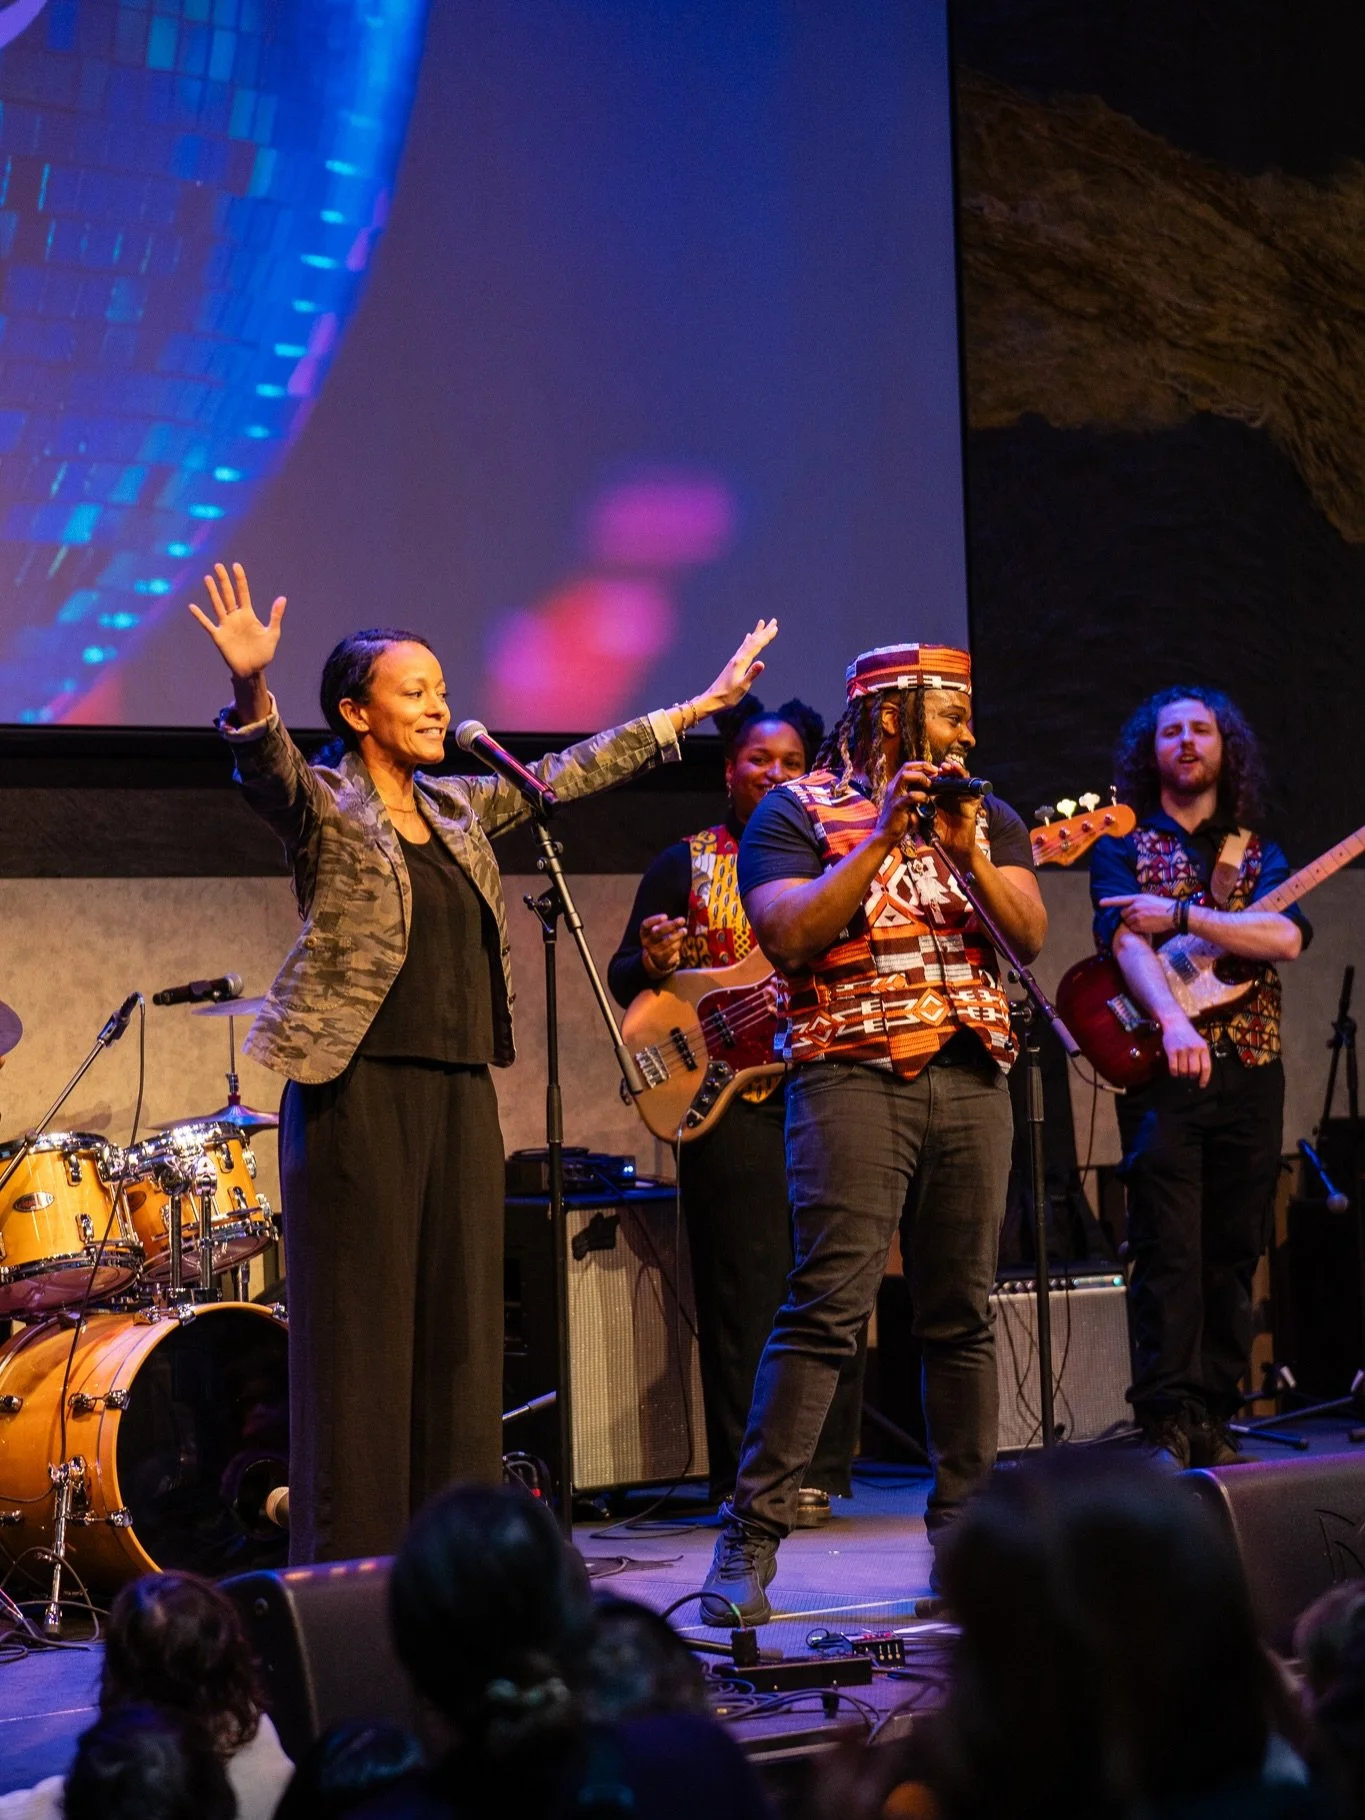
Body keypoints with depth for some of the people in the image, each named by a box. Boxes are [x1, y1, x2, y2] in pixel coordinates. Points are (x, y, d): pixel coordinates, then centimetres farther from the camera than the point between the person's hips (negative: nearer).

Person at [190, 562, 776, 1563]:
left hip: (460, 1094, 7)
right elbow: (266, 767, -23)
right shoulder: (322, 805, -2)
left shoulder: (459, 807, 16)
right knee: (362, 1340, -6)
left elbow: (576, 770, 22)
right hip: (360, 1094, -6)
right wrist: (251, 690, -44)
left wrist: (703, 704, 24)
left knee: (462, 1331, 5)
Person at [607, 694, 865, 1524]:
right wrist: (653, 963, -15)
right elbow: (622, 980, 6)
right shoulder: (687, 864, 9)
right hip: (729, 1099, -2)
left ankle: (819, 1471, 8)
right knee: (747, 1288, -4)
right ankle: (750, 1477, 1)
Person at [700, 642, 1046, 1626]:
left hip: (970, 1076, 5)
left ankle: (965, 1522, 14)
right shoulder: (796, 810, 4)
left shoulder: (985, 814, 18)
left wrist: (970, 854, -8)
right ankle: (752, 1535, -11)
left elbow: (1031, 936, 7)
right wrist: (882, 839, -14)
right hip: (854, 1074, -5)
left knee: (963, 1314, 6)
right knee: (826, 1308, -12)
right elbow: (786, 936, -10)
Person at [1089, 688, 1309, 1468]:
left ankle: (1215, 1422, 9)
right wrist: (1172, 1020, -30)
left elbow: (1285, 936, -6)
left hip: (1251, 1075, 3)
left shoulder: (1258, 854, 15)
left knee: (1234, 1257, 4)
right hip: (1165, 1073, -3)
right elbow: (1125, 939, -12)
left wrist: (1180, 915, -14)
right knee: (1168, 1253, -9)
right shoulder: (1123, 847, 7)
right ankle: (1168, 1422, -8)